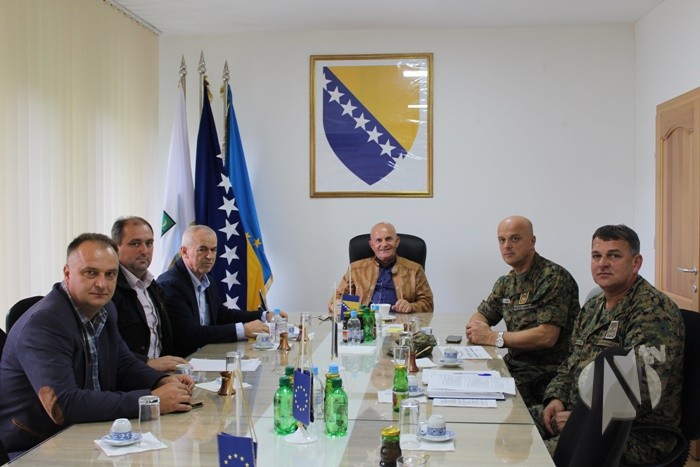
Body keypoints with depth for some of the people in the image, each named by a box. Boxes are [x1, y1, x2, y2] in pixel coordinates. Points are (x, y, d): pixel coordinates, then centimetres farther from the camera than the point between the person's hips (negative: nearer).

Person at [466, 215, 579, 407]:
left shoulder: (554, 277, -13)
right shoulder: (507, 282, 13)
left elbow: (547, 336, -22)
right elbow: (482, 314, 24)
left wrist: (493, 337, -16)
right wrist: (475, 327, -2)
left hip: (545, 374, -7)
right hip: (513, 364, 8)